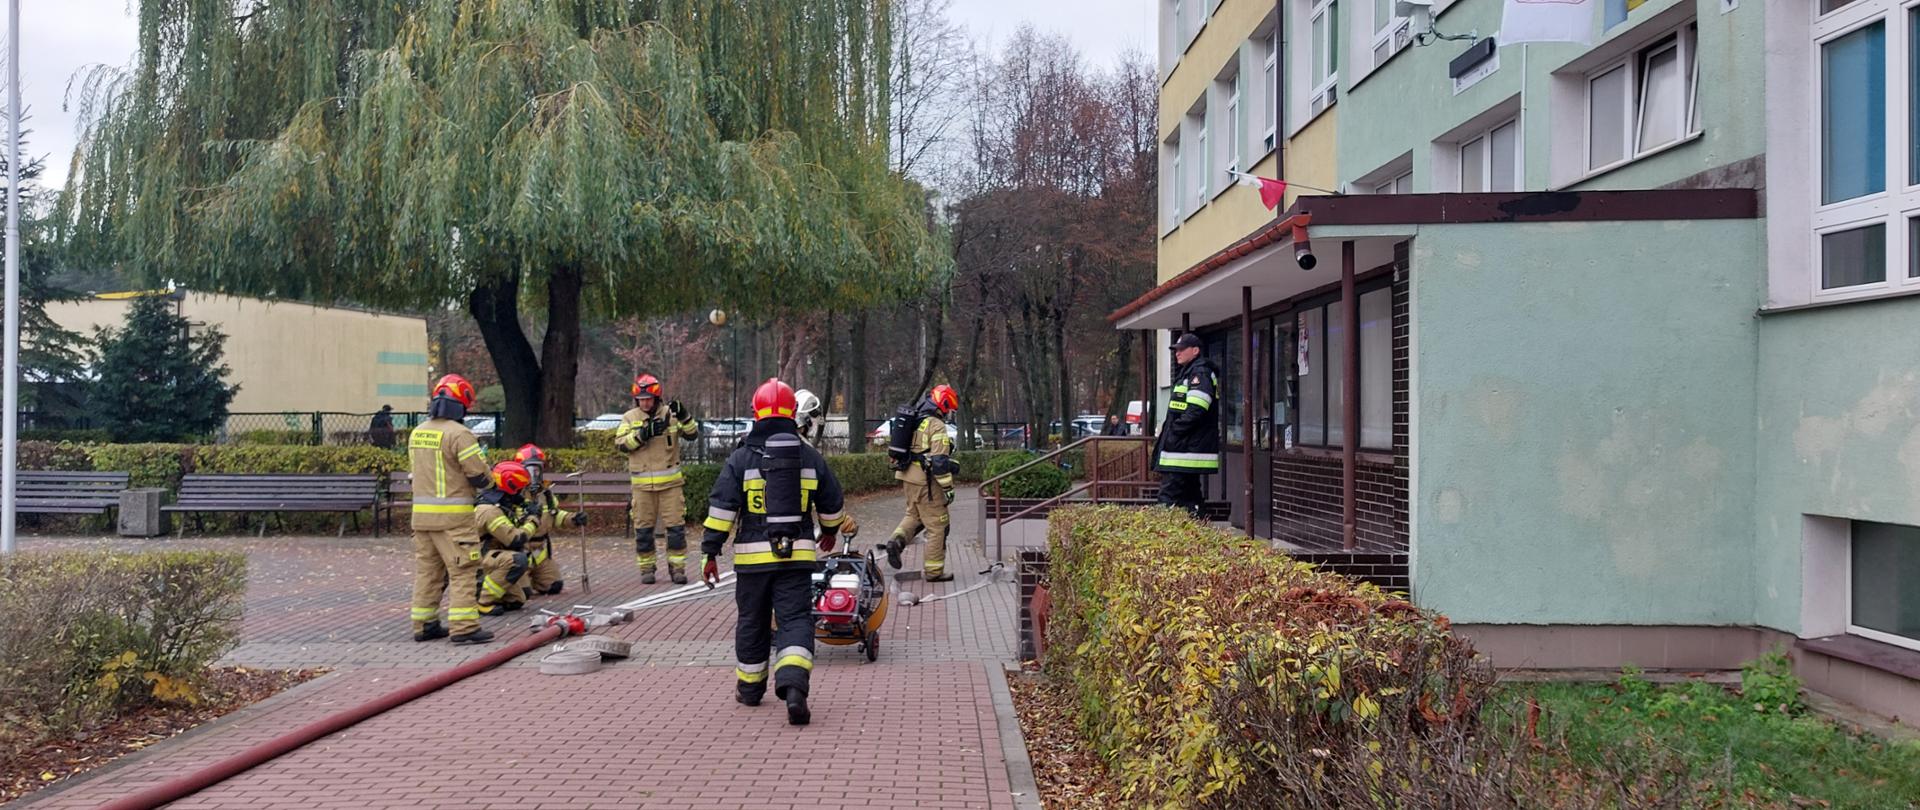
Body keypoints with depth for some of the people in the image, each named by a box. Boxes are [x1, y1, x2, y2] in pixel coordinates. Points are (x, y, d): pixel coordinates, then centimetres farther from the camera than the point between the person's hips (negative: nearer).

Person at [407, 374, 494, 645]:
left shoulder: (417, 433, 10)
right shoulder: (459, 434, -15)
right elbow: (480, 476, -14)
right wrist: (488, 478, 7)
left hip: (421, 512, 8)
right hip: (453, 515, -7)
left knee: (427, 570, 14)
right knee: (463, 572, -3)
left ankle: (424, 625, 20)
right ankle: (464, 627, -5)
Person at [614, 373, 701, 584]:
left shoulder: (670, 414, 3)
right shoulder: (630, 418, 5)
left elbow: (693, 434, -2)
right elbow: (620, 443, -8)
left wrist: (683, 416, -18)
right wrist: (644, 433, -19)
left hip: (670, 482, -1)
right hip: (642, 484, 1)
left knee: (676, 526, 0)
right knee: (643, 528, 6)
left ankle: (677, 567, 8)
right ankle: (646, 568, 16)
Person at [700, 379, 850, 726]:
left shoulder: (741, 459, -3)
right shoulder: (810, 458, 4)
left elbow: (721, 508, -6)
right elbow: (832, 504, 16)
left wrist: (710, 553, -1)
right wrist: (830, 532, 35)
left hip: (753, 556, 0)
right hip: (797, 556, 0)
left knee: (752, 623, 15)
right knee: (796, 620, -1)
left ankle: (750, 688, 29)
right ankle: (793, 684, -22)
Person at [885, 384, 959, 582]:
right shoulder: (937, 426, -14)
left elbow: (904, 449, 20)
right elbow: (939, 461, -19)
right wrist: (948, 487, -14)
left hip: (908, 476, 8)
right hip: (926, 479, -8)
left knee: (914, 514, 25)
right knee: (937, 525, 2)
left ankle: (897, 540, -1)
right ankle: (934, 571, 7)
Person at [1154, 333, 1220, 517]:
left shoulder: (1201, 373, -11)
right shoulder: (1186, 372, 22)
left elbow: (1195, 411, -22)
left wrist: (1172, 433, -18)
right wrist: (1164, 436, 15)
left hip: (1186, 452, -11)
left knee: (1169, 496, -14)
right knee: (1190, 497, 13)